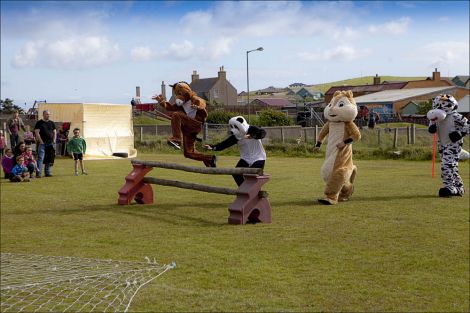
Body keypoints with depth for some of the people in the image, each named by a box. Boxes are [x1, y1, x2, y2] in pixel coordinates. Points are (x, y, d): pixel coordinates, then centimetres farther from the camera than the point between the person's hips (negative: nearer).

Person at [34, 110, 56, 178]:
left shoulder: (51, 123, 14)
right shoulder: (39, 123, -1)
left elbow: (54, 132, 19)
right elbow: (36, 132, -8)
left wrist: (54, 140, 6)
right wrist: (41, 141, -13)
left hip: (50, 143, 5)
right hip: (42, 143, -5)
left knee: (49, 159, 9)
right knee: (40, 158, -12)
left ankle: (47, 172, 17)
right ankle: (38, 173, -14)